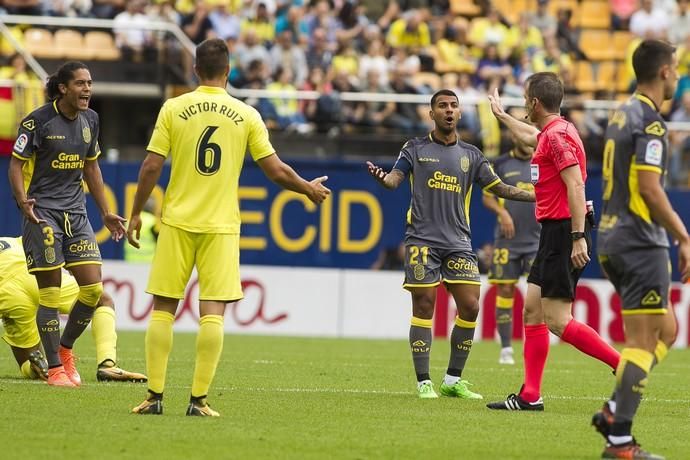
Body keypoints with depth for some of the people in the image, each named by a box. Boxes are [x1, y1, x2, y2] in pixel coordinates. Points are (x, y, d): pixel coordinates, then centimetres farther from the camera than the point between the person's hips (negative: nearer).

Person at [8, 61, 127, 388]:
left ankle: (65, 348, 20)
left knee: (93, 288, -3)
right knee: (50, 293, -6)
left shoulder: (90, 120, 9)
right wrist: (22, 199, -24)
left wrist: (105, 213, 21)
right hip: (43, 211, -6)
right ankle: (55, 369, 3)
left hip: (76, 211, 6)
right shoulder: (38, 121, -9)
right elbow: (16, 164, -7)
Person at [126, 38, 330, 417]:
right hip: (221, 225, 0)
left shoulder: (173, 109, -2)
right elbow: (276, 171, 1)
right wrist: (310, 189, 20)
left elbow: (151, 167, -4)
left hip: (177, 221, 0)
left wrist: (136, 214, 8)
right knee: (212, 311, -1)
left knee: (163, 308, 6)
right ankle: (199, 400, -6)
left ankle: (154, 396, 3)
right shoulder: (246, 115, 0)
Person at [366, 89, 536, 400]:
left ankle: (453, 380, 7)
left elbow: (499, 188, 14)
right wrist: (382, 178, -28)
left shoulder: (470, 154, 14)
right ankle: (423, 382, 0)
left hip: (458, 242, 3)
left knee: (470, 307, -5)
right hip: (423, 240, -3)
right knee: (424, 306, -6)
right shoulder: (416, 149, 7)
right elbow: (395, 179, -4)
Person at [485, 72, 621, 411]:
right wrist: (501, 115, 58)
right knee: (532, 311, 9)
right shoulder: (551, 132, 16)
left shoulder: (557, 135, -15)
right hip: (554, 234, 10)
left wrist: (578, 237, -28)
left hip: (564, 233, -10)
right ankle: (530, 396, 9)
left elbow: (576, 185, -23)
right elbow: (529, 136, 42)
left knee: (557, 320, -13)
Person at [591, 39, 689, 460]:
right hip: (641, 244, -10)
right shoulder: (650, 122, -14)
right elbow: (649, 189, -21)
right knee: (643, 341, -6)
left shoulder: (624, 114, 14)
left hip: (614, 239, 10)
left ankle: (614, 411, 8)